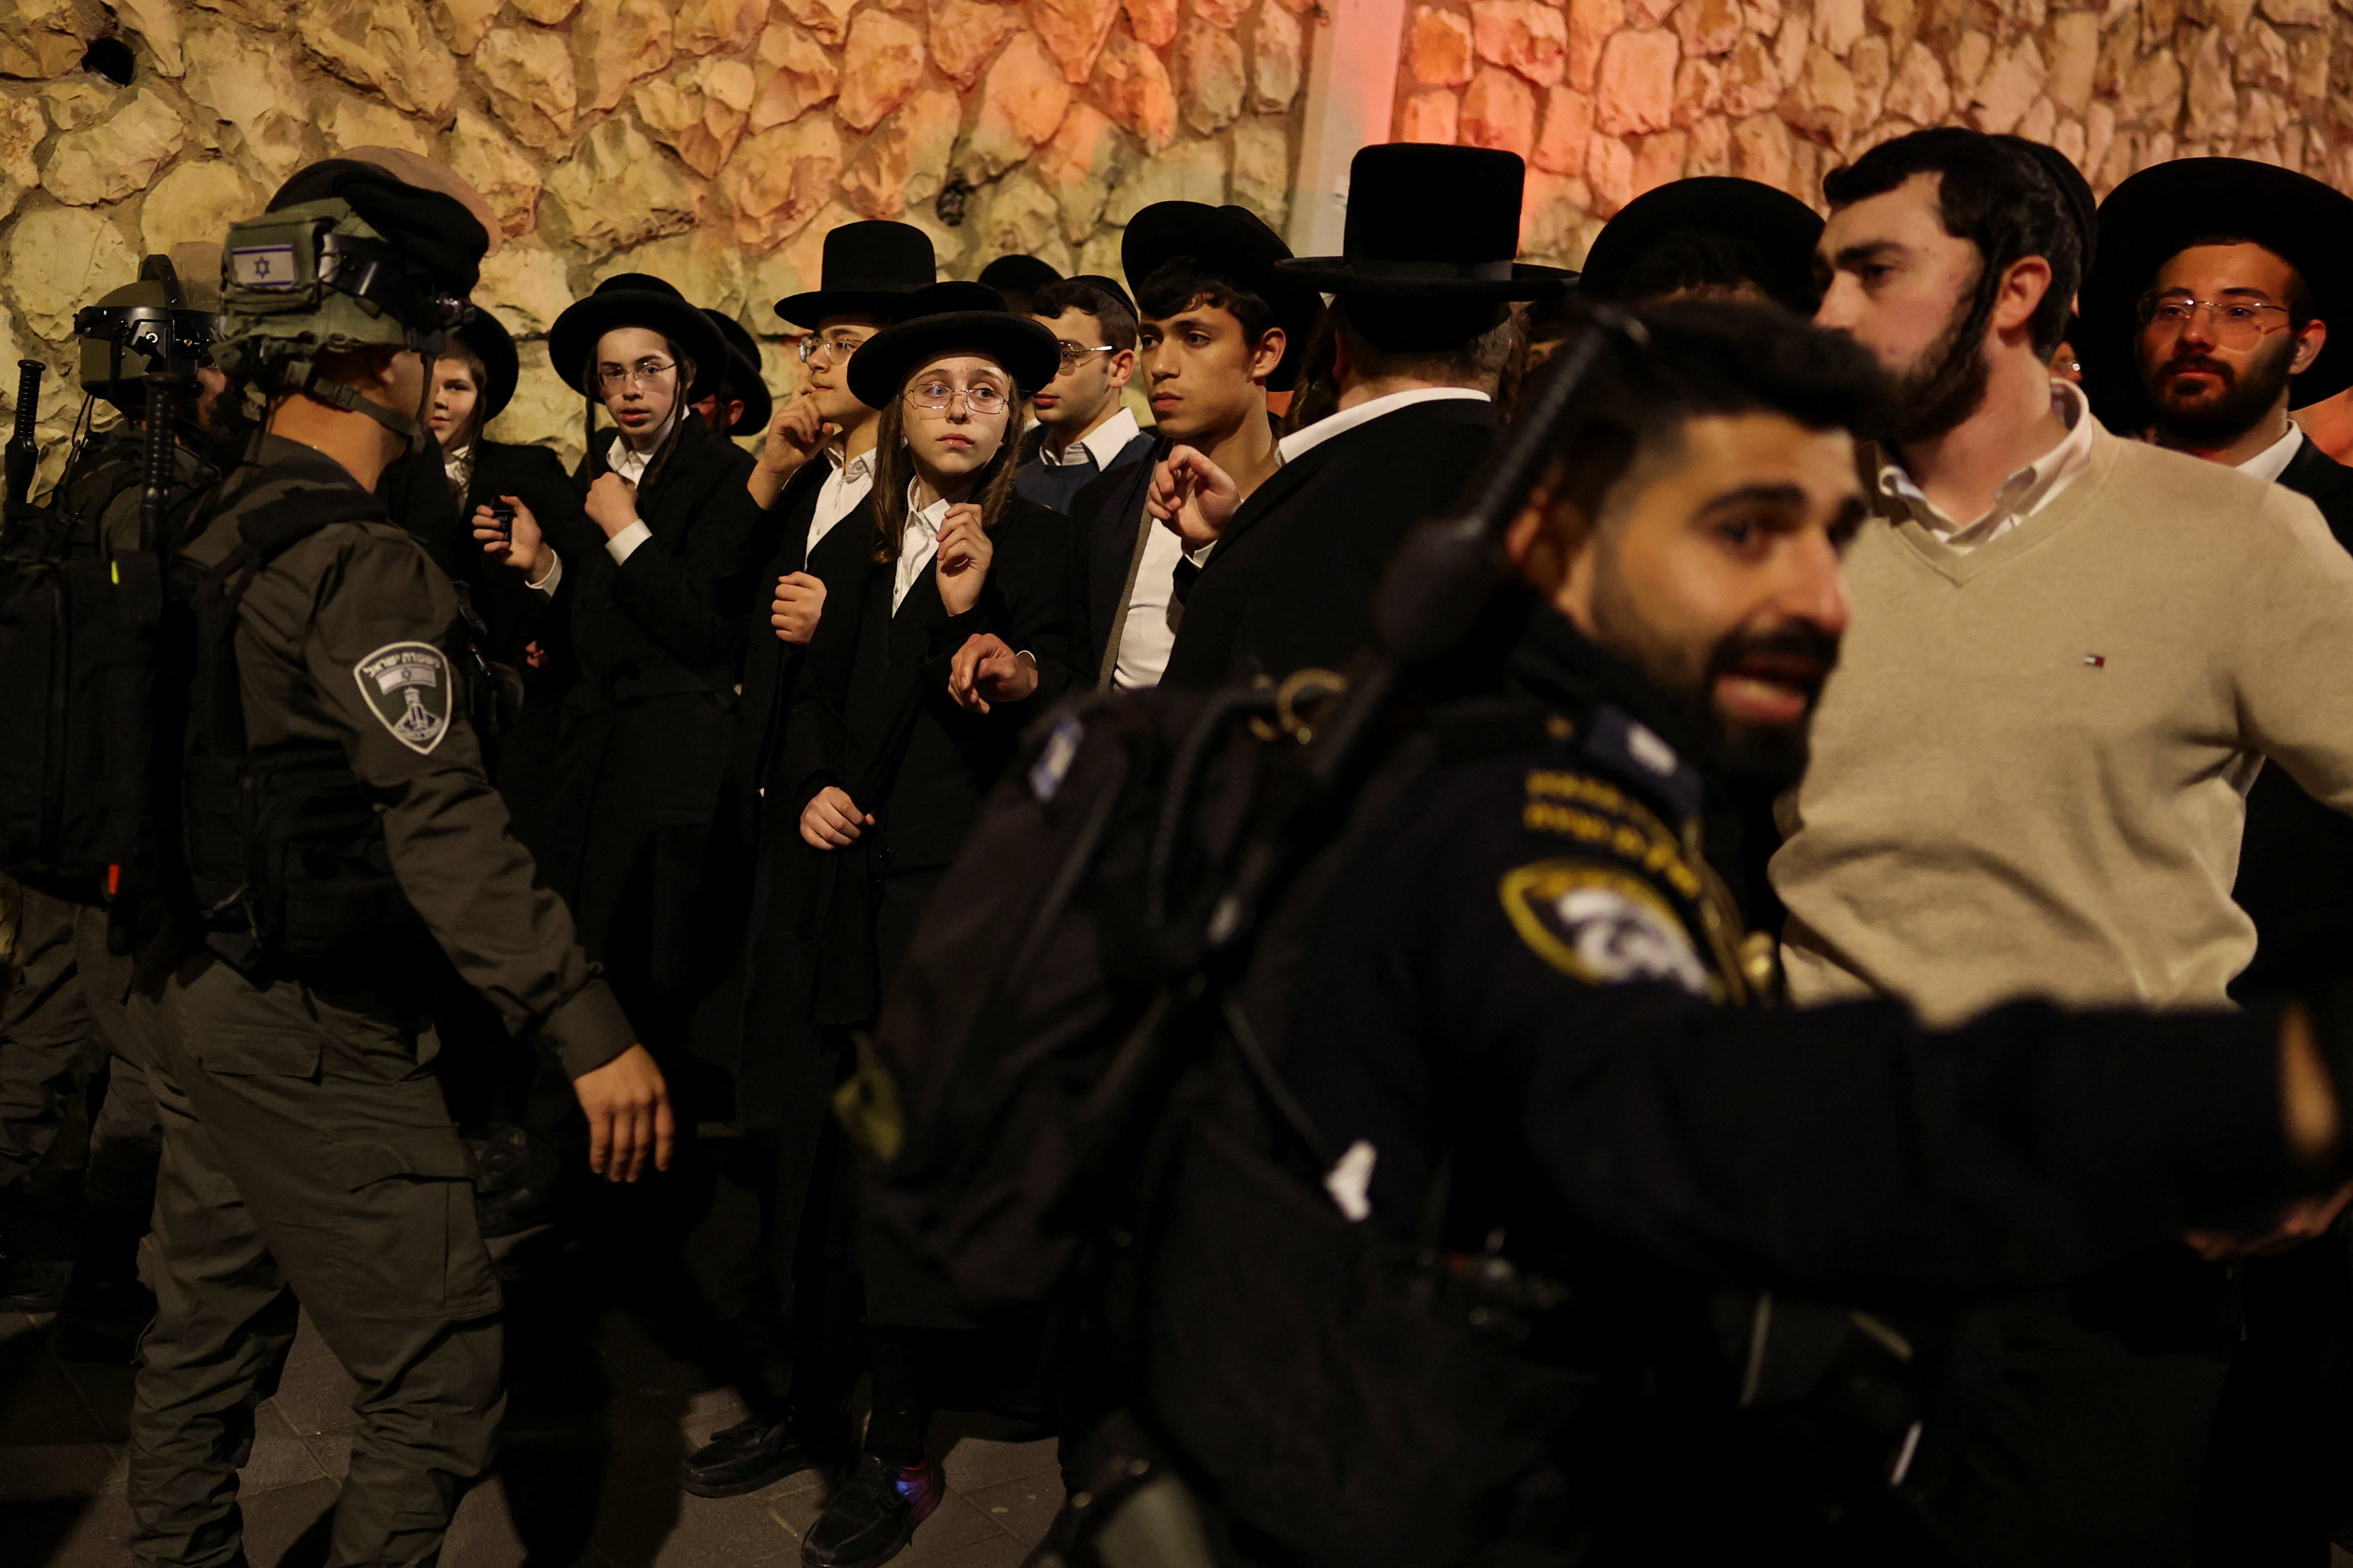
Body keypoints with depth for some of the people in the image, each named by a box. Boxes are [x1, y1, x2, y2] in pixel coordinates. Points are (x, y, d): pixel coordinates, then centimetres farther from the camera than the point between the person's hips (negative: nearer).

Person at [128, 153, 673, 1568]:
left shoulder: (225, 530, 9)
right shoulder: (358, 558, -19)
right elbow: (444, 823, -27)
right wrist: (591, 1029, -27)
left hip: (212, 1007, 10)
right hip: (323, 1039, -10)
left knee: (211, 1343, 20)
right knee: (443, 1375, 0)